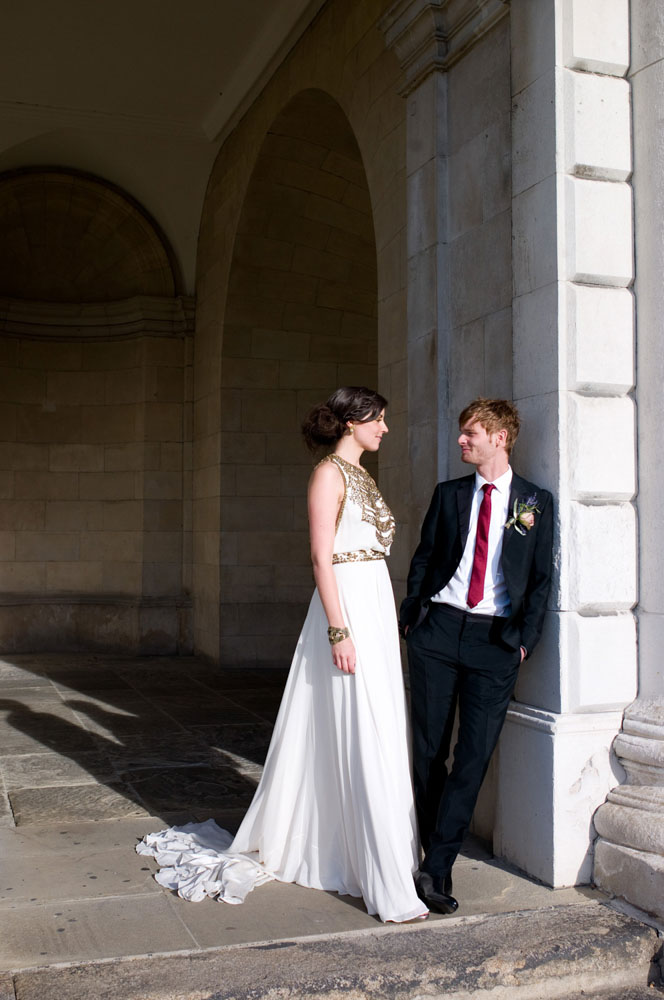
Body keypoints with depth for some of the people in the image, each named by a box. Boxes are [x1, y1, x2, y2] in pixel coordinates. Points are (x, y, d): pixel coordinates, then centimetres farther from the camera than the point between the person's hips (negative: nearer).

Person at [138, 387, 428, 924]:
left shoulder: (362, 475, 17)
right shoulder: (329, 474, -10)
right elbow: (322, 558, -16)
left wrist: (390, 621, 17)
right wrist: (339, 631, -21)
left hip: (378, 605, 10)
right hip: (346, 604, -10)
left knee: (379, 734, 13)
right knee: (361, 739, -6)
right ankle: (390, 889, 0)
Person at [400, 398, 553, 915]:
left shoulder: (536, 502, 6)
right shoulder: (449, 494, 12)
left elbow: (541, 578, 5)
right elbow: (423, 559, 13)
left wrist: (523, 638, -4)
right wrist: (411, 615, 3)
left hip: (496, 639, -2)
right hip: (439, 629, 2)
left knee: (475, 754, -6)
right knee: (429, 750, 4)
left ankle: (436, 868, 0)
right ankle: (435, 856, 19)